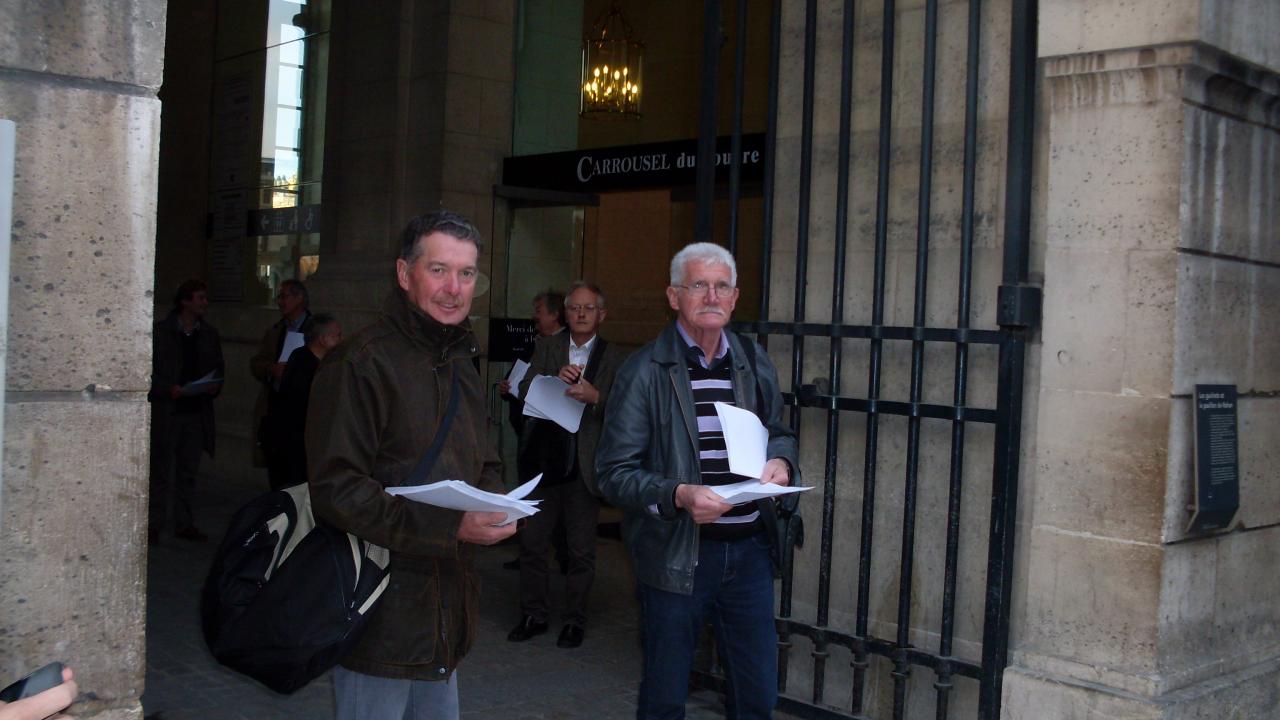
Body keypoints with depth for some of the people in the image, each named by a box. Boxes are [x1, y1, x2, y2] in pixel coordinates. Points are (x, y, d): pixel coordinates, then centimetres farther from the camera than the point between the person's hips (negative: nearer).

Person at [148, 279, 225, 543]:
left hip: (197, 411, 4)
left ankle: (184, 523, 15)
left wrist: (215, 386, -2)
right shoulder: (160, 331, -2)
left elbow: (218, 368, 18)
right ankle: (155, 525, 6)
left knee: (188, 471, 9)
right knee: (161, 470, 0)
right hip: (166, 411, -4)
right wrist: (167, 389, -18)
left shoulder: (209, 335, 12)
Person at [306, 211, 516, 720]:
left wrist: (494, 505, 0)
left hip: (446, 611, 8)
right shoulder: (361, 363, -15)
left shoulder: (461, 365, 14)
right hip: (381, 617, -8)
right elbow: (336, 490, -21)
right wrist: (451, 527, -26)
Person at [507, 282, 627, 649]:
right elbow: (525, 391, -3)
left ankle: (574, 620, 21)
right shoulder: (546, 347, 8)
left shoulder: (614, 358, 1)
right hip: (544, 460, 2)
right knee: (531, 542, 9)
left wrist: (596, 396, -25)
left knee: (581, 550, 6)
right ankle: (533, 615, 24)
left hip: (584, 466, -2)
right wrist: (555, 379, -20)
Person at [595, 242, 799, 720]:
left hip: (749, 550, 4)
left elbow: (779, 433, 21)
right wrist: (678, 495, -25)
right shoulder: (645, 372, -7)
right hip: (676, 554, -4)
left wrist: (779, 461, -2)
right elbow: (614, 473, -10)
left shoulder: (754, 363, 9)